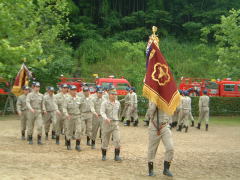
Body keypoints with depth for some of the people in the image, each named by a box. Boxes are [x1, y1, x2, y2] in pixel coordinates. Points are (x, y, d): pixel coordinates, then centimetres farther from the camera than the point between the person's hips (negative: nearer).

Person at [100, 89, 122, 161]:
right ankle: (104, 155, 24)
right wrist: (106, 118, -36)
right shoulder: (104, 103, -7)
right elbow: (102, 112, -19)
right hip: (106, 123, -2)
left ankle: (117, 156, -6)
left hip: (115, 124, 2)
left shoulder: (118, 103, 6)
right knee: (105, 140, 7)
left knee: (117, 140, -12)